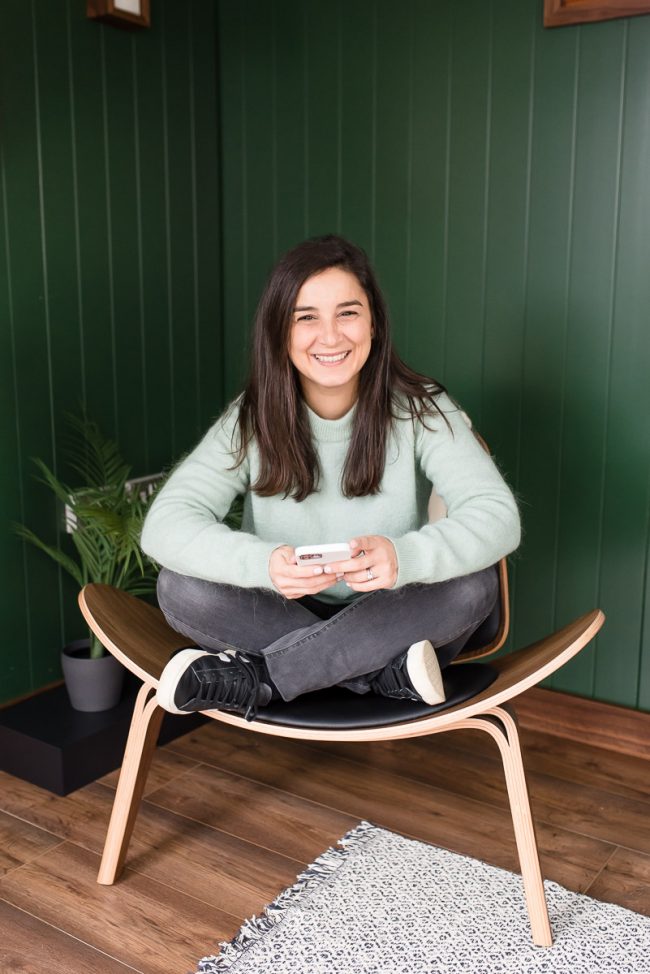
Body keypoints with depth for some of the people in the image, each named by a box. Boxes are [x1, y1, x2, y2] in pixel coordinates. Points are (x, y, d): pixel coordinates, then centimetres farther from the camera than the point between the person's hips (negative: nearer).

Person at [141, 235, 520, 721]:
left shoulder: (419, 408, -10)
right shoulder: (251, 421, -8)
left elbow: (499, 516, -22)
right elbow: (165, 524, -20)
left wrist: (402, 556, -43)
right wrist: (265, 564, -41)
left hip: (390, 623, 0)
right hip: (283, 616, 1)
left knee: (473, 583, -28)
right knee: (180, 586, -24)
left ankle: (258, 678, -24)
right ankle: (388, 674, -24)